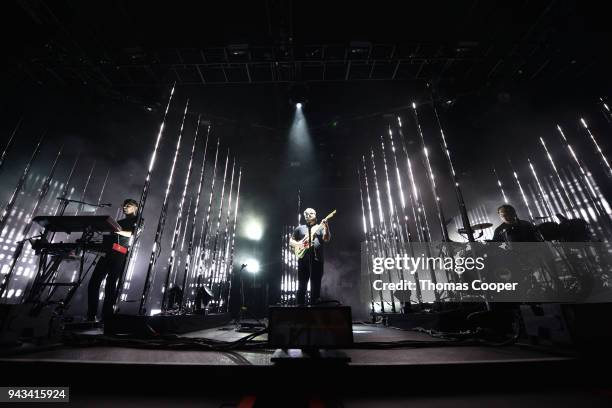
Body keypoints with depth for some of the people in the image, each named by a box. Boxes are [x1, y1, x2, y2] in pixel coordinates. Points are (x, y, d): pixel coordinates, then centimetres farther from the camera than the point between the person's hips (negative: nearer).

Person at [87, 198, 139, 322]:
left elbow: (133, 234, -9)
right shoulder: (119, 222, 30)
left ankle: (106, 317, -7)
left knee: (110, 285, -11)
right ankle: (91, 316, 4)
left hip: (119, 255, -6)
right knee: (93, 283, -2)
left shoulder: (137, 222, 10)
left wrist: (118, 231, -22)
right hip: (107, 253, 6)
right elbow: (107, 236, 25)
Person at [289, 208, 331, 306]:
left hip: (317, 260, 0)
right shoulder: (300, 228, 14)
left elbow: (326, 239, -7)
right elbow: (291, 241, 12)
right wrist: (300, 244, -8)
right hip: (303, 260, 0)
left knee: (316, 286, 5)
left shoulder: (320, 228, 11)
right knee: (302, 286, 3)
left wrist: (326, 228, -25)